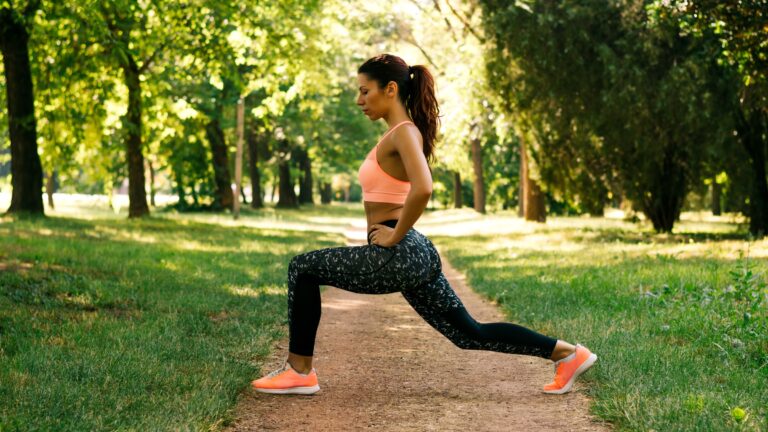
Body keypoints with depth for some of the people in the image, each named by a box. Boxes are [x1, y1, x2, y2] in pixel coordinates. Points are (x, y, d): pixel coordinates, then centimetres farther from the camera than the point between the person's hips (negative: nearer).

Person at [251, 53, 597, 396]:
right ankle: (566, 353, 15)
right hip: (415, 254, 10)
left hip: (398, 255, -10)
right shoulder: (401, 133, 16)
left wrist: (394, 236, -18)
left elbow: (422, 190, -30)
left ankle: (299, 372, 3)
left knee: (302, 268, -2)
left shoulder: (404, 133, -13)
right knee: (470, 334, 14)